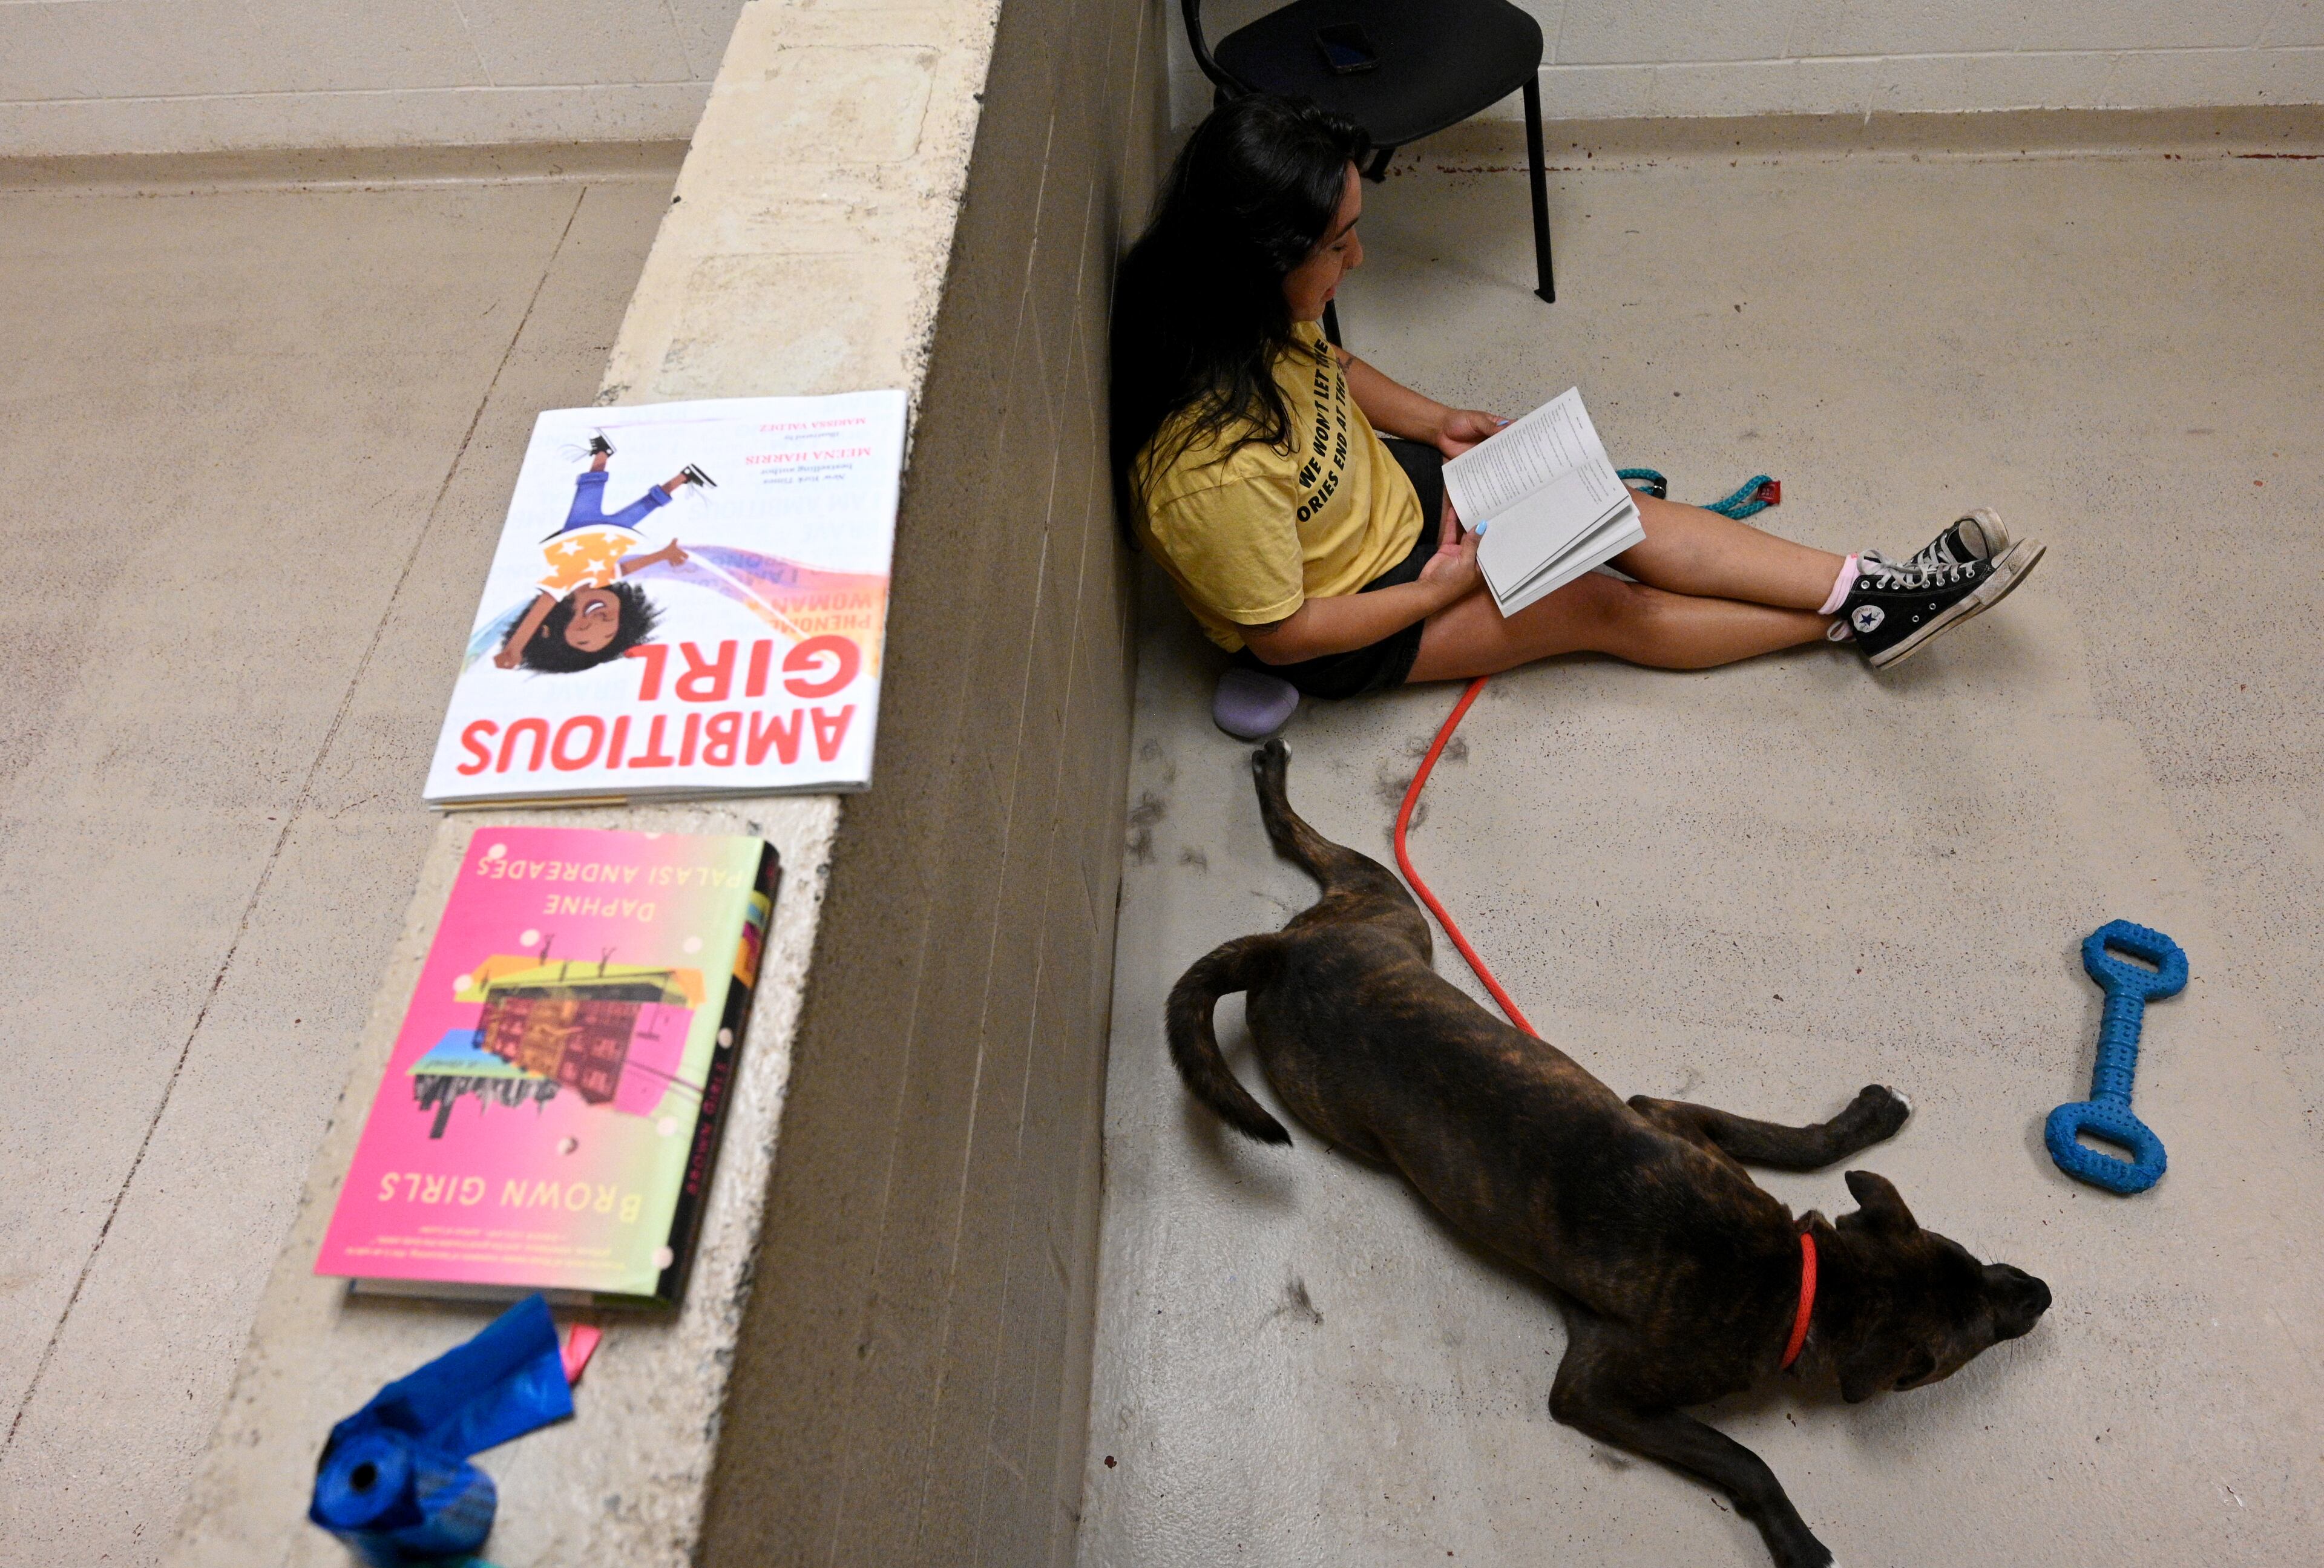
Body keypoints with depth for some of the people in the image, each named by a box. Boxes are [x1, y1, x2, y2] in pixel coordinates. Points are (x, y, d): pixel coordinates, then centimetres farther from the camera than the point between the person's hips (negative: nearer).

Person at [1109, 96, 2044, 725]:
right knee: (1600, 607, -4)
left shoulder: (1253, 318, -15)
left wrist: (1431, 422, -1)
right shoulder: (1214, 469, -40)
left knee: (1624, 515, -2)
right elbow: (1281, 632, -27)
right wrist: (1438, 591, -17)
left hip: (1386, 486, 8)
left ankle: (1870, 587, 5)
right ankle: (1858, 621, 14)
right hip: (1340, 634, -7)